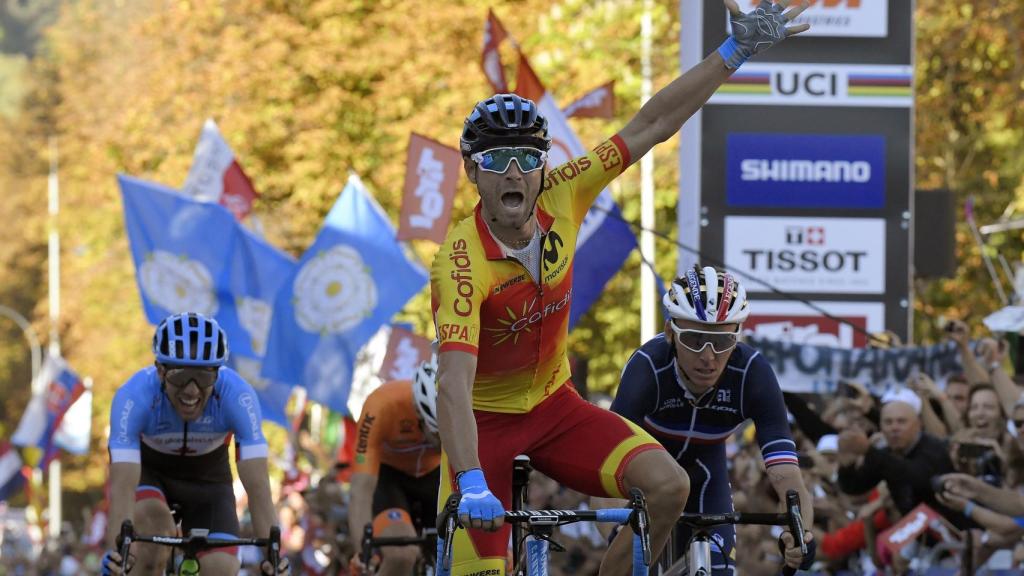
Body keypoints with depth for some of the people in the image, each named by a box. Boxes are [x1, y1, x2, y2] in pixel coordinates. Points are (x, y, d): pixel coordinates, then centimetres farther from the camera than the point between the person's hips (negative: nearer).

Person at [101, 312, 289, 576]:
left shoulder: (237, 396, -34)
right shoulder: (135, 395, -37)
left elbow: (257, 486, -37)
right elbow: (122, 487, -43)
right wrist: (116, 551, -58)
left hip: (206, 474, 1)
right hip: (147, 468, -1)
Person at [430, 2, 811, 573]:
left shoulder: (560, 200, -15)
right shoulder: (461, 262, -30)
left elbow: (649, 126, -10)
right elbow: (453, 383, -40)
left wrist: (736, 51, -11)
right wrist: (472, 486, -51)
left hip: (553, 406, 5)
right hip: (485, 421, -5)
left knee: (669, 485, -18)